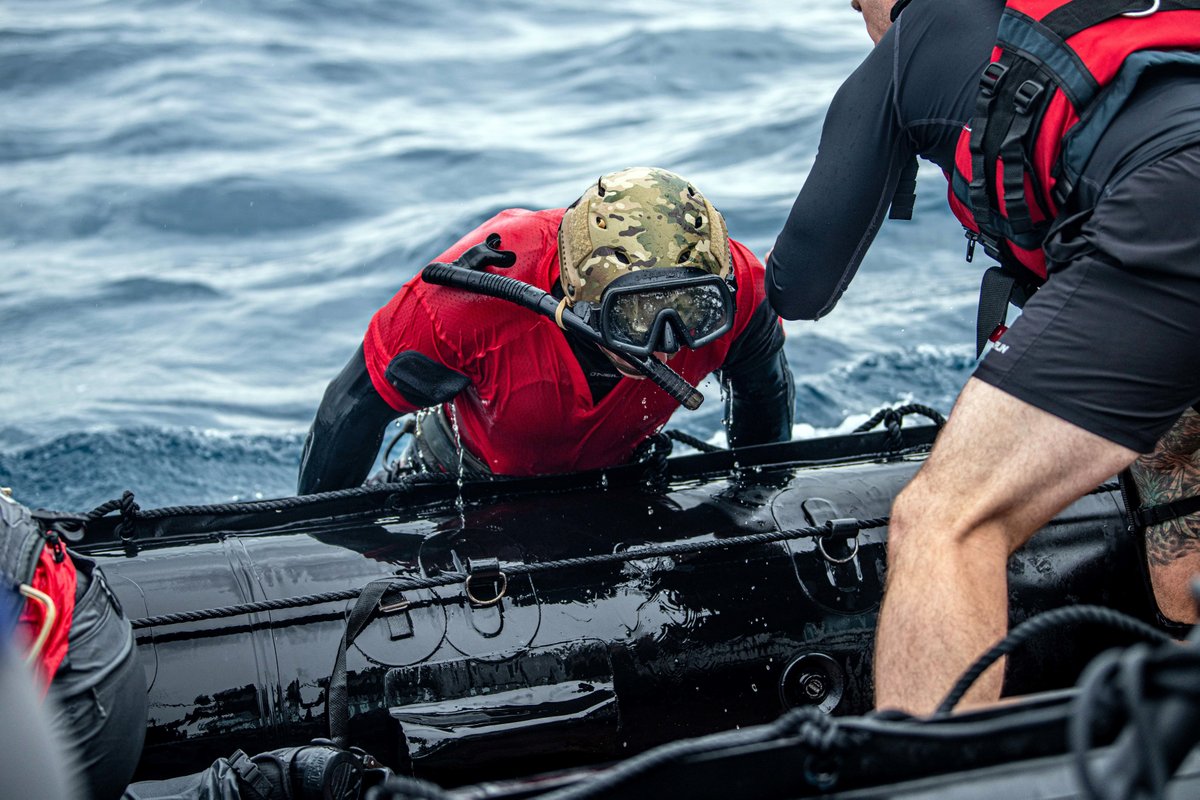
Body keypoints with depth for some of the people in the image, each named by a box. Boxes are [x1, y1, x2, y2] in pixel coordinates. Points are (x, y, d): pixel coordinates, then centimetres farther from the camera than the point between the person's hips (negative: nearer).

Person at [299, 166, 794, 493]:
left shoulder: (730, 289, -35)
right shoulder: (477, 299, -44)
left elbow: (764, 385, -8)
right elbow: (357, 404, -27)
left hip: (618, 472, 2)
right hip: (470, 477, -2)